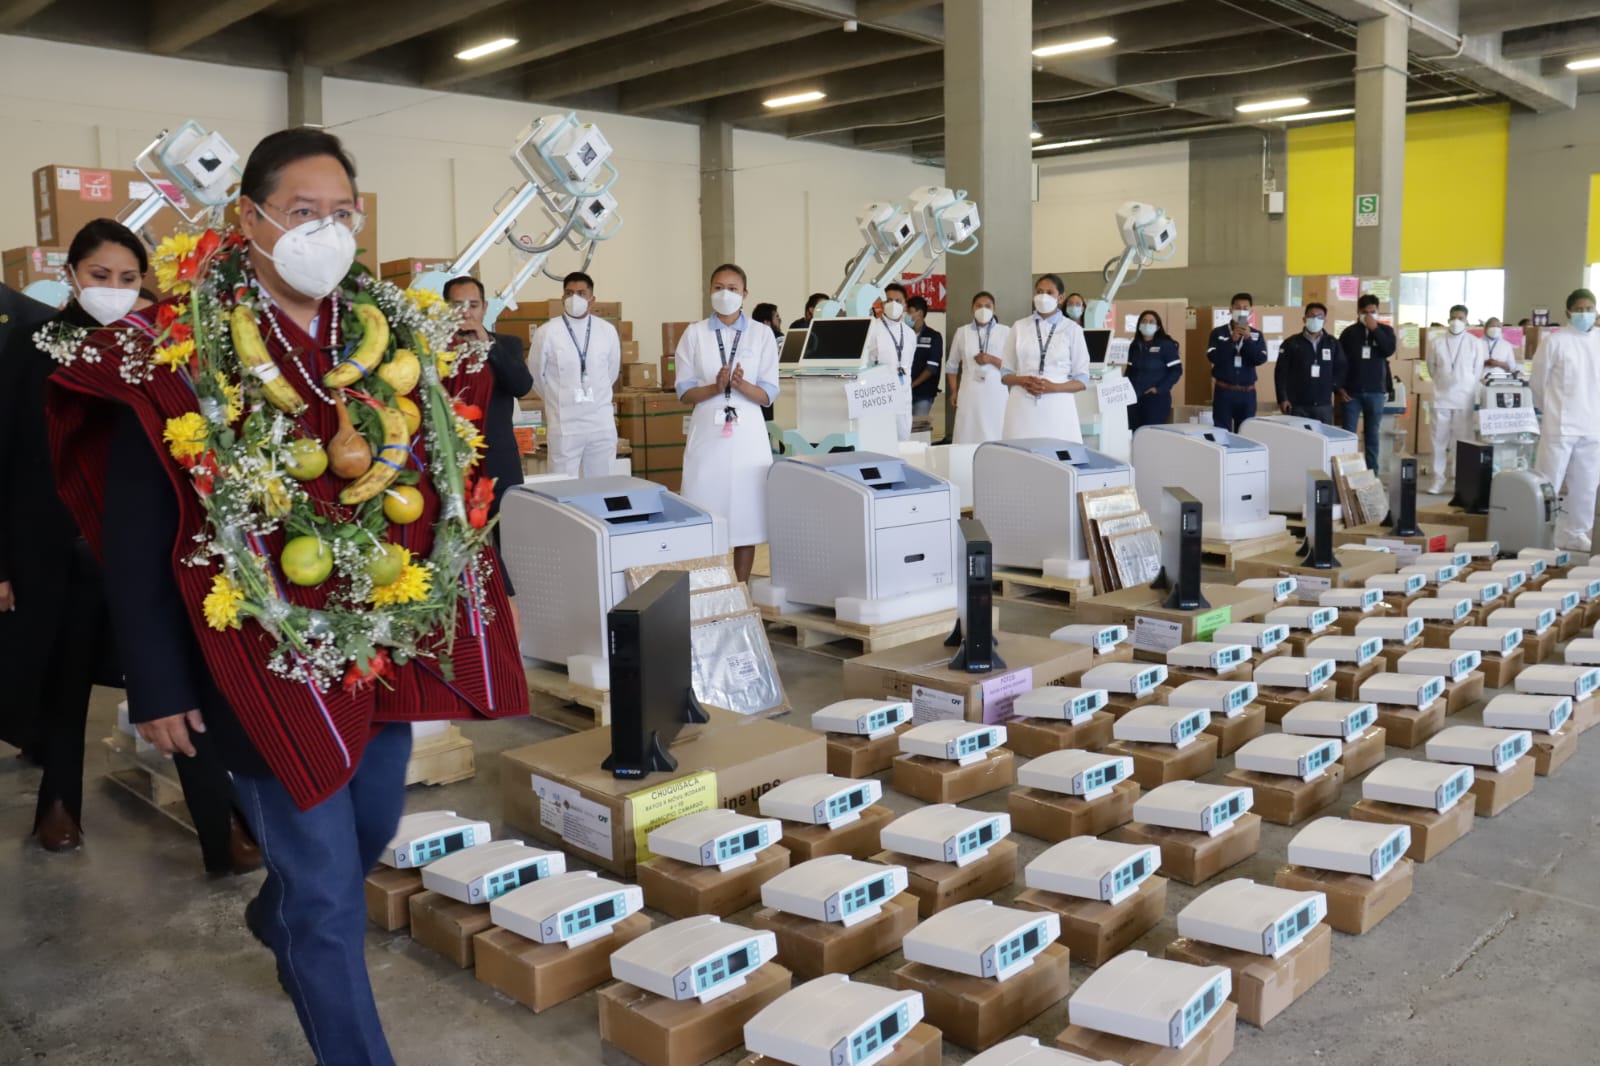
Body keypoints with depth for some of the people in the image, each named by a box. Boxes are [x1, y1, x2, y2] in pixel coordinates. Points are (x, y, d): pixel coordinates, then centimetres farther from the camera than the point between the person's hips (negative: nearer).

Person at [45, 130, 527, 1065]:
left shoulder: (403, 338, 1)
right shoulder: (176, 355, -12)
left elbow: (452, 485, 8)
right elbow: (135, 538, -9)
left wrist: (466, 624, 7)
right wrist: (158, 686, -8)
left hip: (390, 642, 6)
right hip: (271, 657, -5)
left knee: (373, 829, 26)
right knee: (327, 890, 3)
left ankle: (280, 921, 59)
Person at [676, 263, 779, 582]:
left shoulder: (762, 334, 5)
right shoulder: (694, 334, 5)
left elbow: (769, 395, 1)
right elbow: (685, 392, 2)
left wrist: (741, 385, -19)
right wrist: (716, 387, -17)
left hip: (748, 436, 0)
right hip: (707, 434, 0)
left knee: (747, 516, 2)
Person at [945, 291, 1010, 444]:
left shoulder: (1005, 331, 5)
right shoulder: (962, 332, 11)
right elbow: (952, 366, 16)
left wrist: (991, 360, -12)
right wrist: (954, 392, 8)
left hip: (995, 393, -1)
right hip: (969, 394, 1)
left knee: (994, 438, -4)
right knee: (967, 438, -2)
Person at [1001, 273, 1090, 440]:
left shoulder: (1072, 329, 5)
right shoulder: (1019, 327, 11)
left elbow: (1082, 380, 5)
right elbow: (1005, 373, 13)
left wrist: (1053, 387, -13)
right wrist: (1022, 381, -9)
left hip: (1057, 406, -1)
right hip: (1022, 406, 1)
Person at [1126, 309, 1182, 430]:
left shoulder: (1166, 345, -4)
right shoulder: (1135, 345, 12)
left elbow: (1176, 370, -8)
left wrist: (1160, 389, -15)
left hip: (1156, 398, -5)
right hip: (1134, 397, 5)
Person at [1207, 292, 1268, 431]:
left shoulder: (1256, 334, 6)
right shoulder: (1218, 332, 1)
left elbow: (1261, 359, -5)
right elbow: (1213, 357, -11)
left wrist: (1248, 339, -15)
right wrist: (1232, 340, -18)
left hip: (1247, 392, 2)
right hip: (1223, 391, -2)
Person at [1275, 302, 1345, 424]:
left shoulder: (1332, 343, 9)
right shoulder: (1291, 343, 1)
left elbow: (1340, 368, 17)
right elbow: (1281, 372, -1)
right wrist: (1282, 399, -6)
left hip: (1324, 405, 3)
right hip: (1297, 405, -3)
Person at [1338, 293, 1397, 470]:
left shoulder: (1385, 330, 6)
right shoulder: (1349, 332, 3)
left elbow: (1389, 351, -12)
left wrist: (1375, 329, -15)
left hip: (1375, 391, 1)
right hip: (1352, 391, -1)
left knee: (1372, 433, 6)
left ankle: (1372, 471, 10)